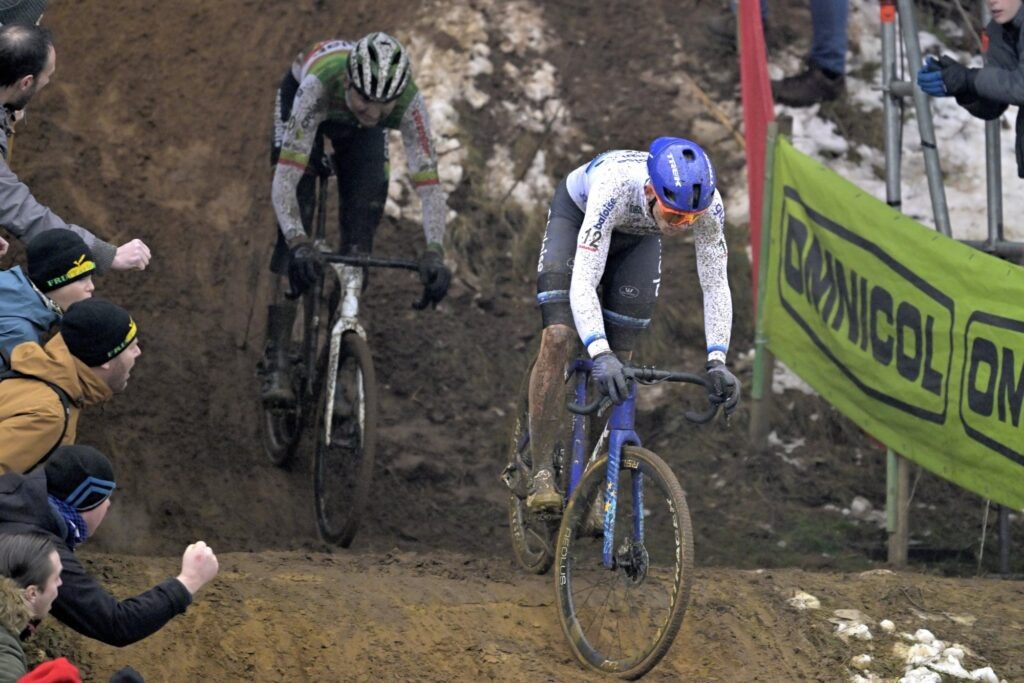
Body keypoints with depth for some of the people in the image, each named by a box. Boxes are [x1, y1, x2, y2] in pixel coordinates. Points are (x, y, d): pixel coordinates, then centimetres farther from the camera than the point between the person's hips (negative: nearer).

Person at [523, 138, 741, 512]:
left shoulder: (707, 204, -35)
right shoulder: (616, 187, -45)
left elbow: (715, 285, -28)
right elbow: (583, 283, -48)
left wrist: (717, 362, -39)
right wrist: (600, 355, -59)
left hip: (637, 236, 3)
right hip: (578, 214, -3)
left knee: (618, 356, -6)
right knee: (558, 338, -20)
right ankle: (541, 474, -13)